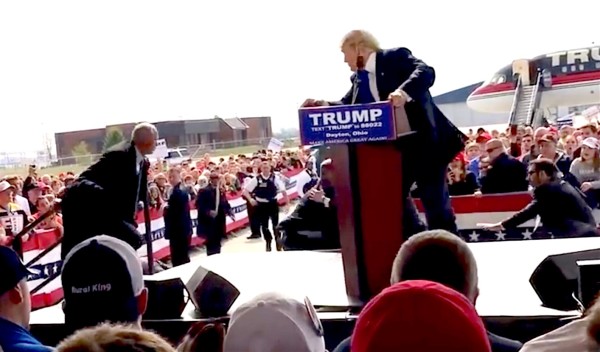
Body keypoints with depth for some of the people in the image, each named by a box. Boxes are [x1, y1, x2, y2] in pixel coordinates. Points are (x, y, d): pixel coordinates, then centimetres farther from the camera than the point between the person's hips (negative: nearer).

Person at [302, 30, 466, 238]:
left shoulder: (395, 57, -9)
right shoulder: (358, 78, 13)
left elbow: (426, 72, -23)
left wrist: (404, 91, -41)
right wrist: (325, 105, -9)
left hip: (422, 142, -8)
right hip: (394, 148, 8)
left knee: (435, 202, -1)